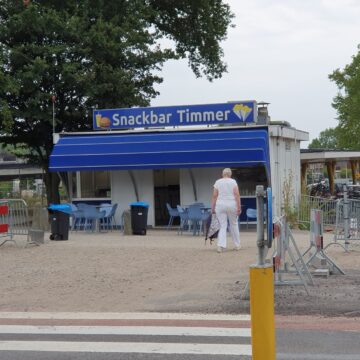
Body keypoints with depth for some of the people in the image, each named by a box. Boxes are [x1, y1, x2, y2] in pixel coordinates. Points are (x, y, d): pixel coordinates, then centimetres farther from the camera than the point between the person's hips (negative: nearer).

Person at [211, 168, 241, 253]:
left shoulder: (217, 182, 3)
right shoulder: (233, 181, 0)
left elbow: (214, 196, 0)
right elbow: (237, 195, -8)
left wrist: (213, 208, 5)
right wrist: (239, 207, -6)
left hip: (220, 205, 1)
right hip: (232, 205, -1)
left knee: (223, 226, 3)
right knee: (234, 224, 14)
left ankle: (221, 245, -15)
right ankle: (237, 245, 22)